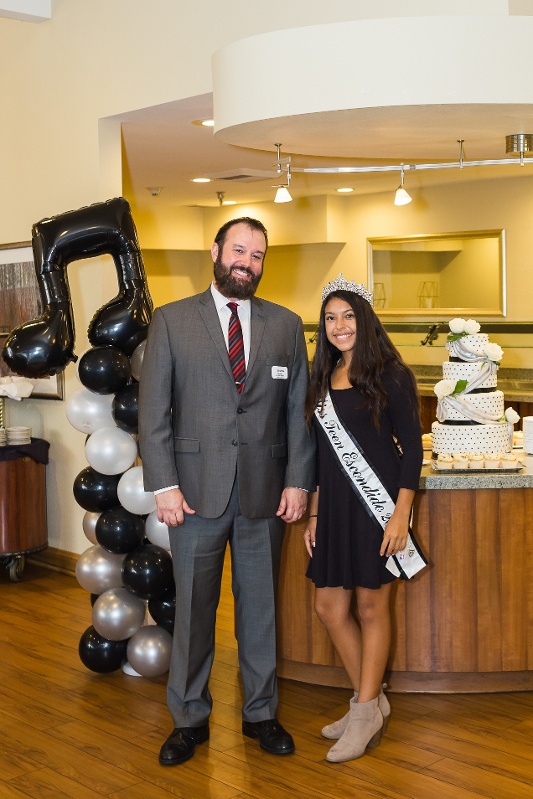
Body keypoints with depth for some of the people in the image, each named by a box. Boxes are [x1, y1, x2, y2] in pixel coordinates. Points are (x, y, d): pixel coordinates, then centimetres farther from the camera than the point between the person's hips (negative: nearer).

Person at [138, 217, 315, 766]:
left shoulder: (286, 325, 8)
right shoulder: (171, 321, 2)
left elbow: (298, 409, 7)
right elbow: (153, 410, -2)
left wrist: (298, 481, -1)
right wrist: (164, 485, -9)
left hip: (265, 493, 2)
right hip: (196, 490, -1)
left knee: (260, 606, 12)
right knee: (193, 608, 8)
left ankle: (260, 712, 29)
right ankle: (189, 718, 24)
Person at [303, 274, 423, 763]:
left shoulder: (389, 374, -7)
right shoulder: (323, 379, 11)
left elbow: (412, 447, -9)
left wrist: (400, 514, -15)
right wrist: (314, 513, 13)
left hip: (376, 502, -6)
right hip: (335, 505, 6)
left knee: (371, 607, 3)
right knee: (330, 607, 8)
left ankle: (365, 714, 16)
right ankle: (373, 701, 25)